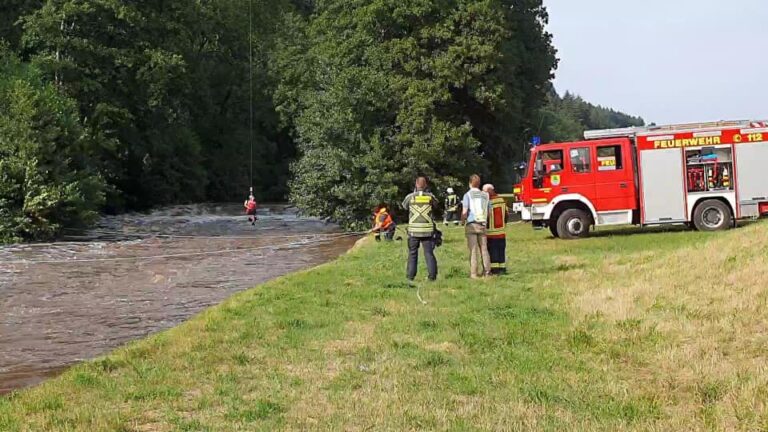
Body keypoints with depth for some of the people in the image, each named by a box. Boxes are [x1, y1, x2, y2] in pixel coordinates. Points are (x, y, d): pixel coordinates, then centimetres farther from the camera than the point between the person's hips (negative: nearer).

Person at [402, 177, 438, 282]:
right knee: (429, 253, 6)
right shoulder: (430, 197, -1)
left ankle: (411, 276, 10)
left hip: (414, 230, 0)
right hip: (428, 230, 0)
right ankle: (432, 275, 1)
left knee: (412, 253, 10)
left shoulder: (410, 197, -3)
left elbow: (404, 206, 15)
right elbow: (435, 205, 17)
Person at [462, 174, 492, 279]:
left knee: (473, 249, -2)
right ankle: (487, 271, 8)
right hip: (482, 225, 3)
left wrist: (462, 222, 8)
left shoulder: (468, 195, -3)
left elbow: (464, 212, -8)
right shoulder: (485, 195, 9)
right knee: (484, 248, 9)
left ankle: (474, 273, -3)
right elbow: (489, 211, 10)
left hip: (471, 224, -3)